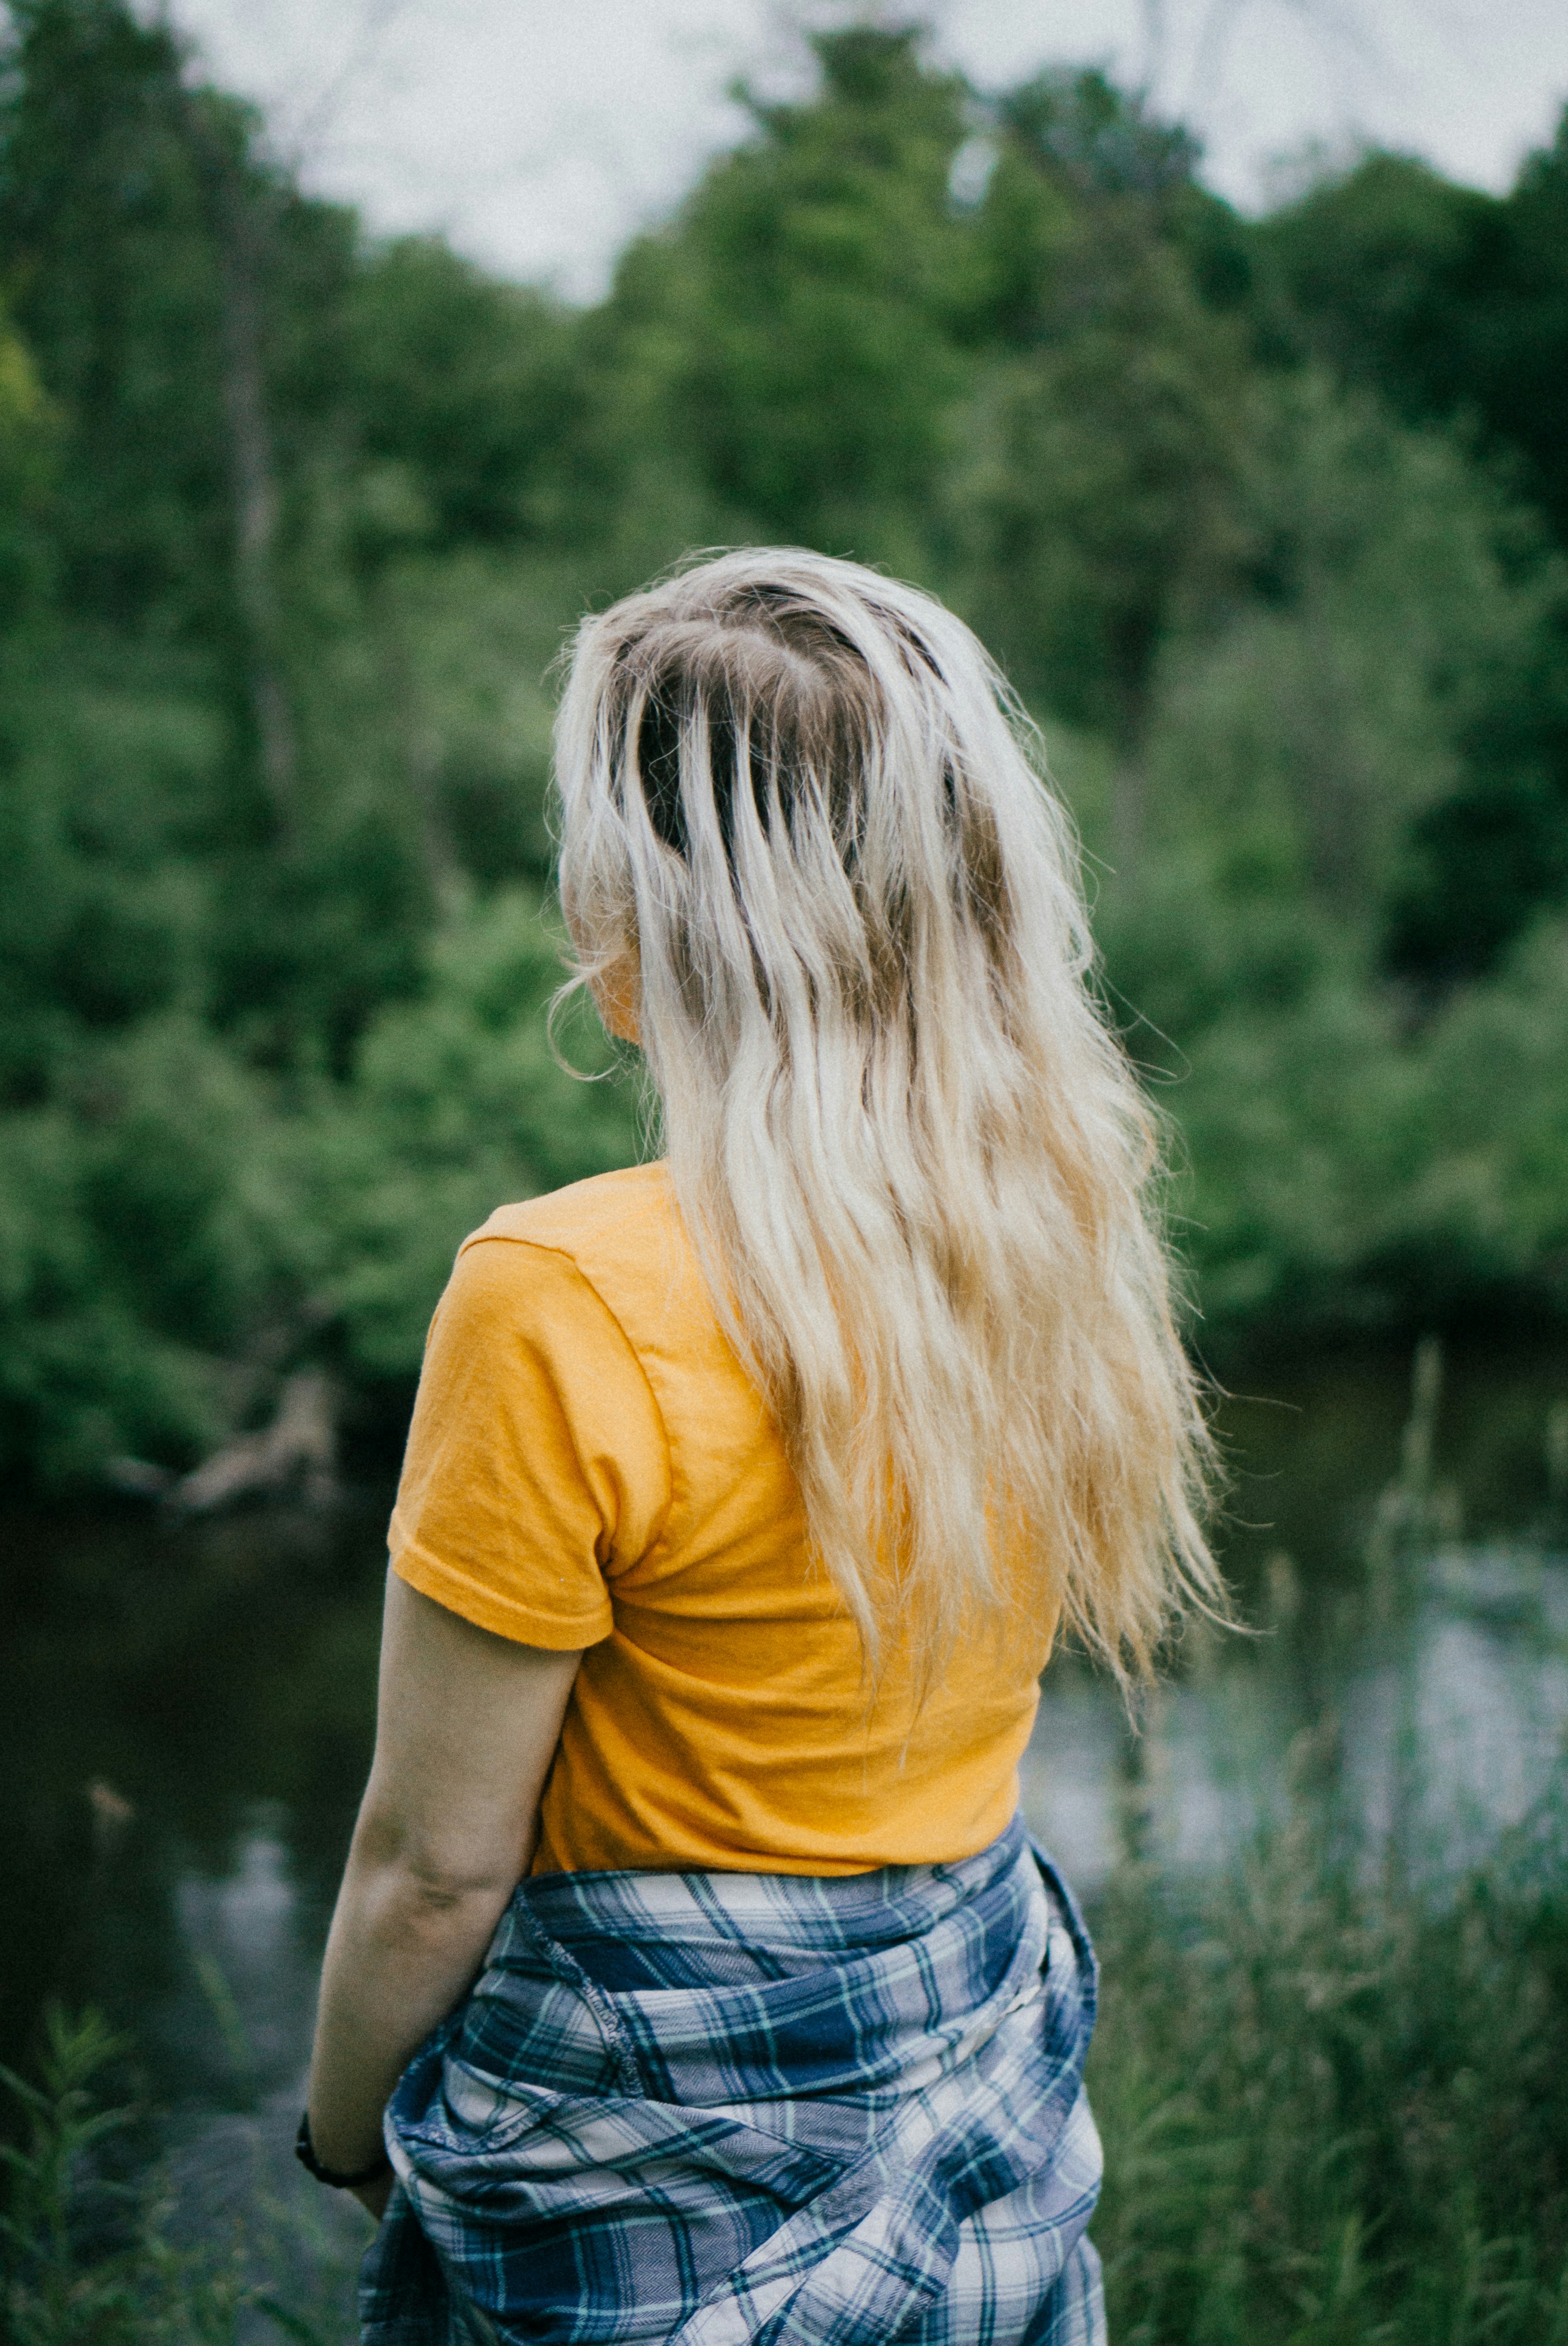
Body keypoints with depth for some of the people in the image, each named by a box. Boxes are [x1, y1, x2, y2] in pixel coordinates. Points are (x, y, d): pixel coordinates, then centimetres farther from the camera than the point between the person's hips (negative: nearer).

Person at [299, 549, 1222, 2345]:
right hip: (987, 2091, 6)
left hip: (672, 2177, -6)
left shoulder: (567, 1305, -25)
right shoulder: (1065, 1218, -6)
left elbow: (434, 1868, -15)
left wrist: (342, 2131, 0)